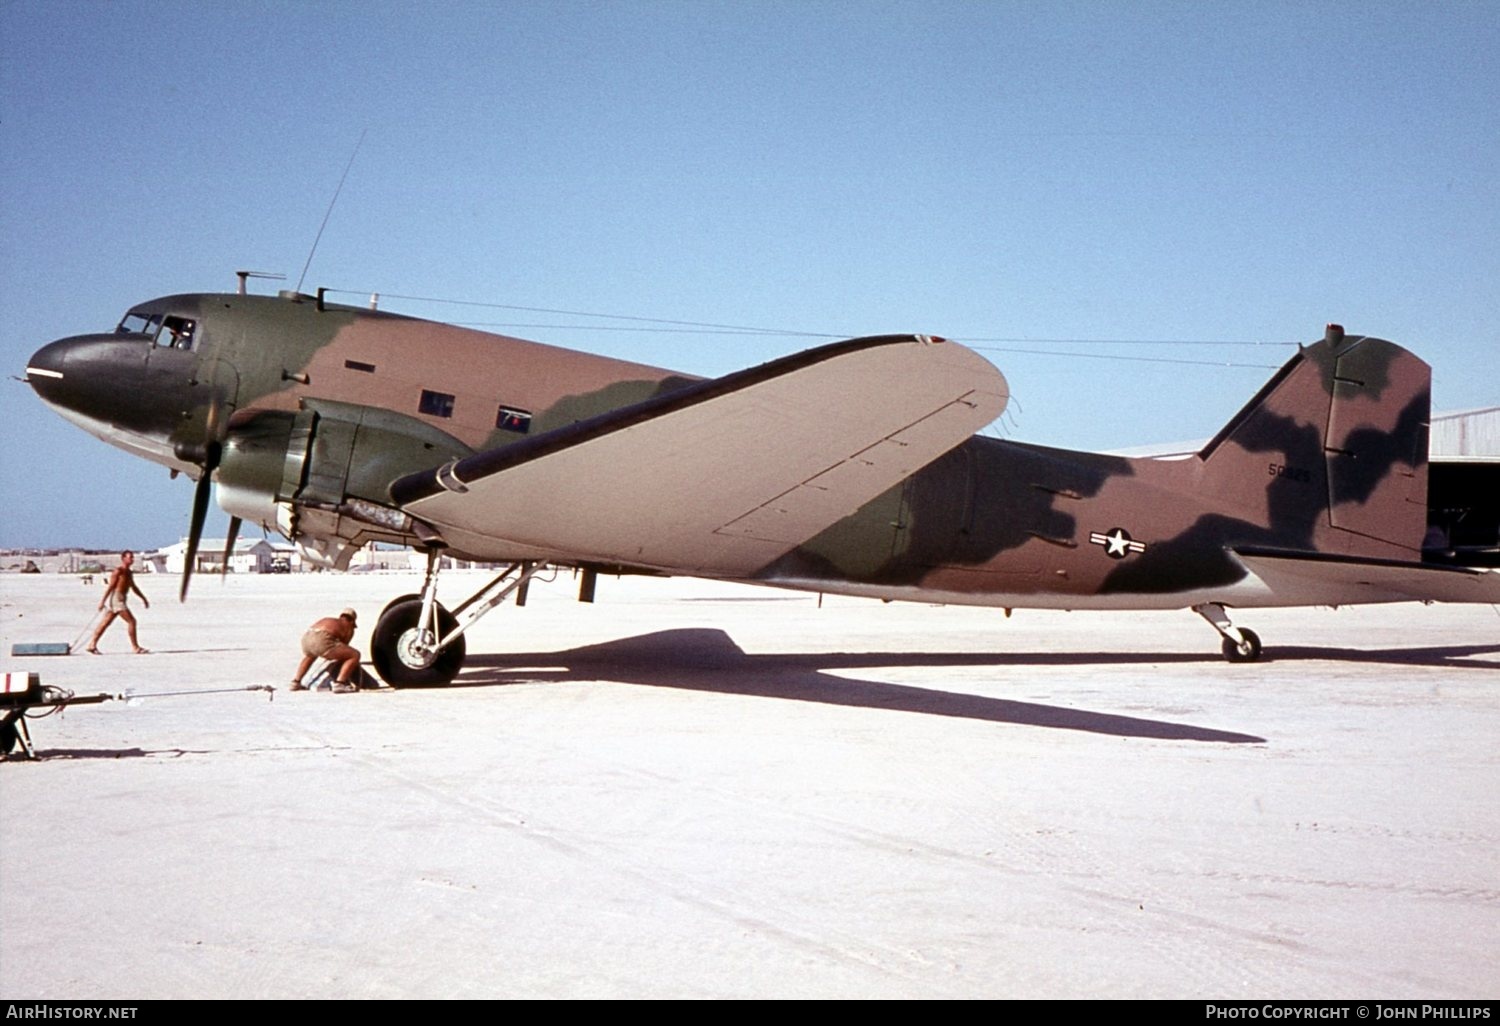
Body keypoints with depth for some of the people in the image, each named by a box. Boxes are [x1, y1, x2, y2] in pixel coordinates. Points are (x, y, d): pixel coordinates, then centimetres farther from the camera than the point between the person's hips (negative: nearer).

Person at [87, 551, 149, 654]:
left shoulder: (129, 572, 17)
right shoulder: (118, 571, -10)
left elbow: (133, 587, 27)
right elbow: (110, 586, -15)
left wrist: (144, 598, 28)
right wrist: (103, 601, -18)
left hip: (121, 600, 9)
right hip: (116, 598, -9)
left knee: (105, 623, 10)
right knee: (131, 621, -9)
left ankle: (92, 645, 13)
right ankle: (136, 647, -6)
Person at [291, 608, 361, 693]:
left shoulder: (327, 620, 37)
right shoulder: (349, 629, 23)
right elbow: (342, 651, 24)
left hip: (306, 638, 7)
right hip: (322, 641, -7)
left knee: (309, 656, 43)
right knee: (355, 656, 5)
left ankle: (296, 682, 37)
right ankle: (339, 684, -6)